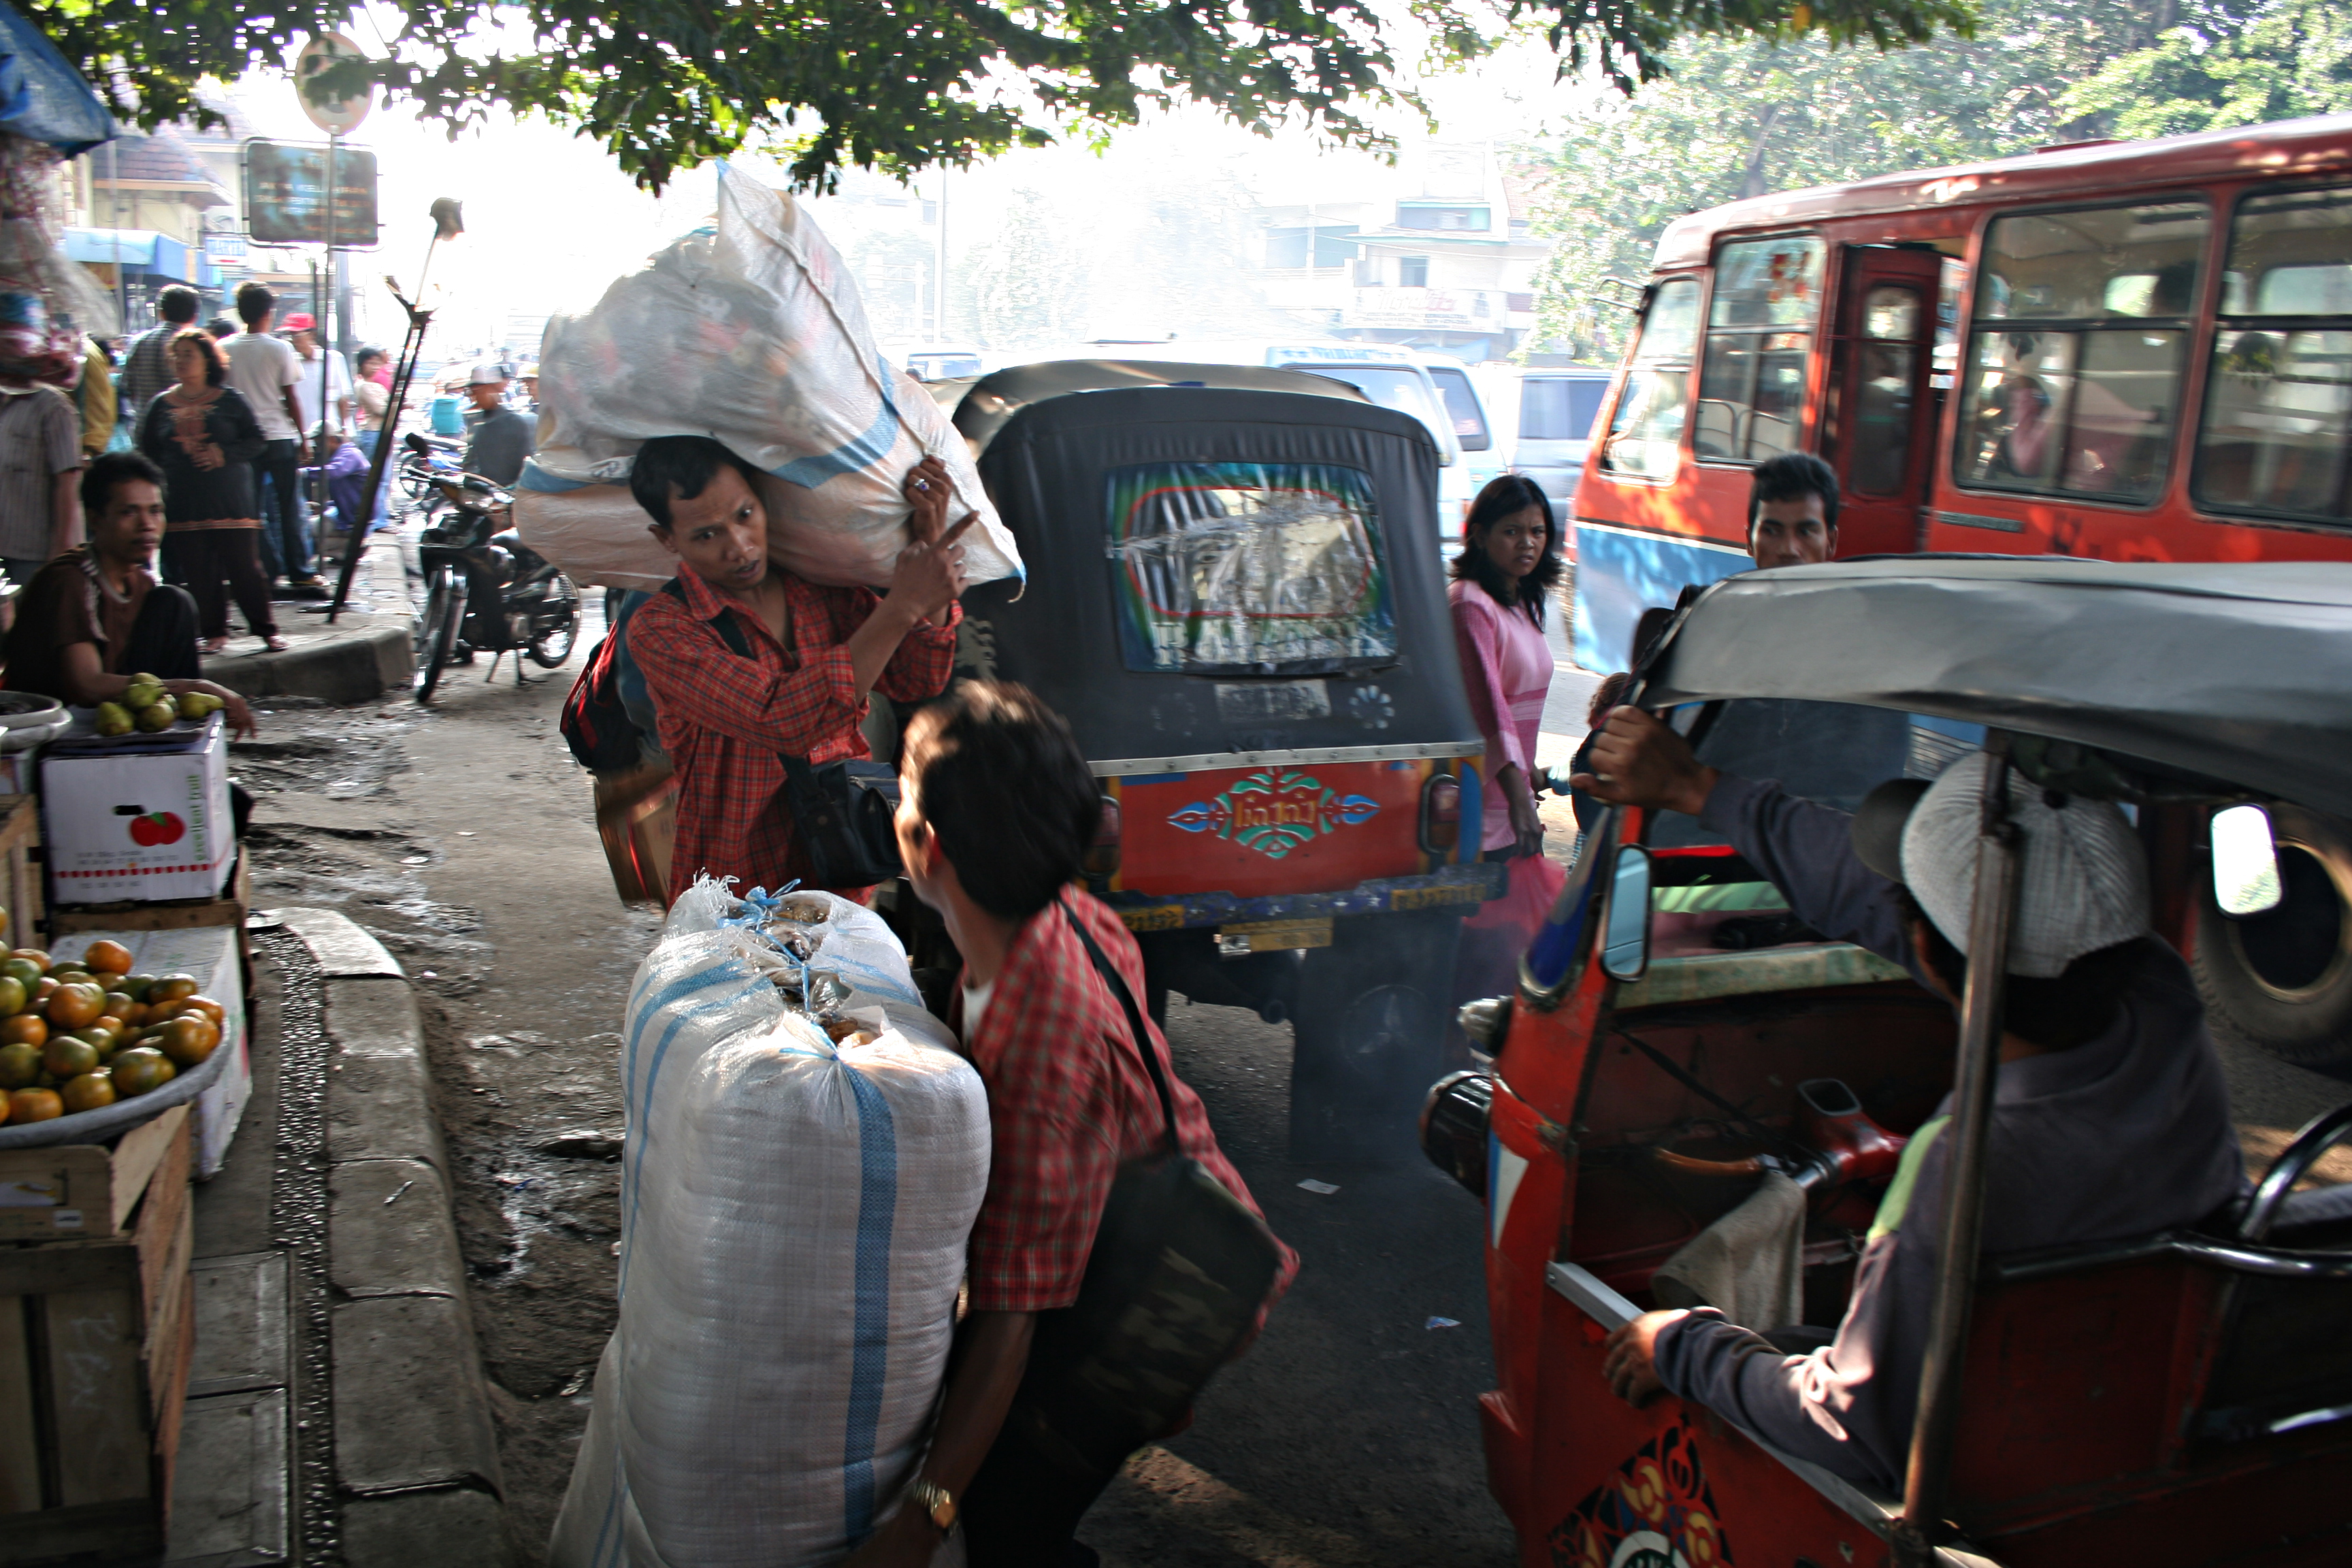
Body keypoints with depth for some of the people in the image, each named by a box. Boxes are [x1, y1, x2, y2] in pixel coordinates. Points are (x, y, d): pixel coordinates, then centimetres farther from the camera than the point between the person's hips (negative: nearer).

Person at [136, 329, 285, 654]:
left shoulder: (229, 400, 2)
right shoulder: (160, 405, 10)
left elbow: (257, 441, 0)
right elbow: (148, 454, 14)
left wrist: (224, 453, -14)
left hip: (230, 502, -3)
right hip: (184, 505, 3)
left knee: (244, 567, -3)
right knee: (198, 574, 2)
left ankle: (266, 630, 6)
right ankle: (214, 633, 12)